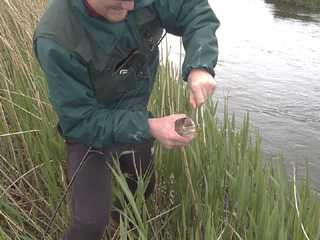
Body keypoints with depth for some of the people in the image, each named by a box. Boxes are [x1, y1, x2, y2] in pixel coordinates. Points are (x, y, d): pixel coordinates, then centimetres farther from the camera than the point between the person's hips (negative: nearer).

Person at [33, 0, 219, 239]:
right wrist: (147, 127, -40)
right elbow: (80, 122, -29)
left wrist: (200, 67, -32)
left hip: (136, 115, 5)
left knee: (145, 190, 25)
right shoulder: (56, 40, -35)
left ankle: (123, 220, 59)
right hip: (90, 129, -5)